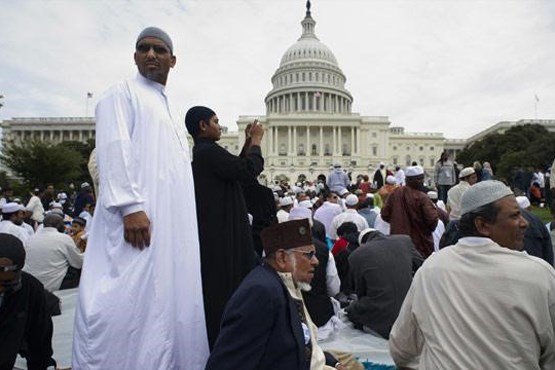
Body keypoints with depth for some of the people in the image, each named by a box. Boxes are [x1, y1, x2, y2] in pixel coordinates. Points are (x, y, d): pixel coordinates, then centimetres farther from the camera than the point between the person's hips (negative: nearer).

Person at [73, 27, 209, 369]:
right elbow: (115, 149, -12)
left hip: (175, 222, 8)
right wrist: (130, 206, -22)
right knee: (130, 300, -6)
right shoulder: (123, 93, 4)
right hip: (138, 215, -8)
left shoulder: (168, 110, 26)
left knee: (169, 299, 9)